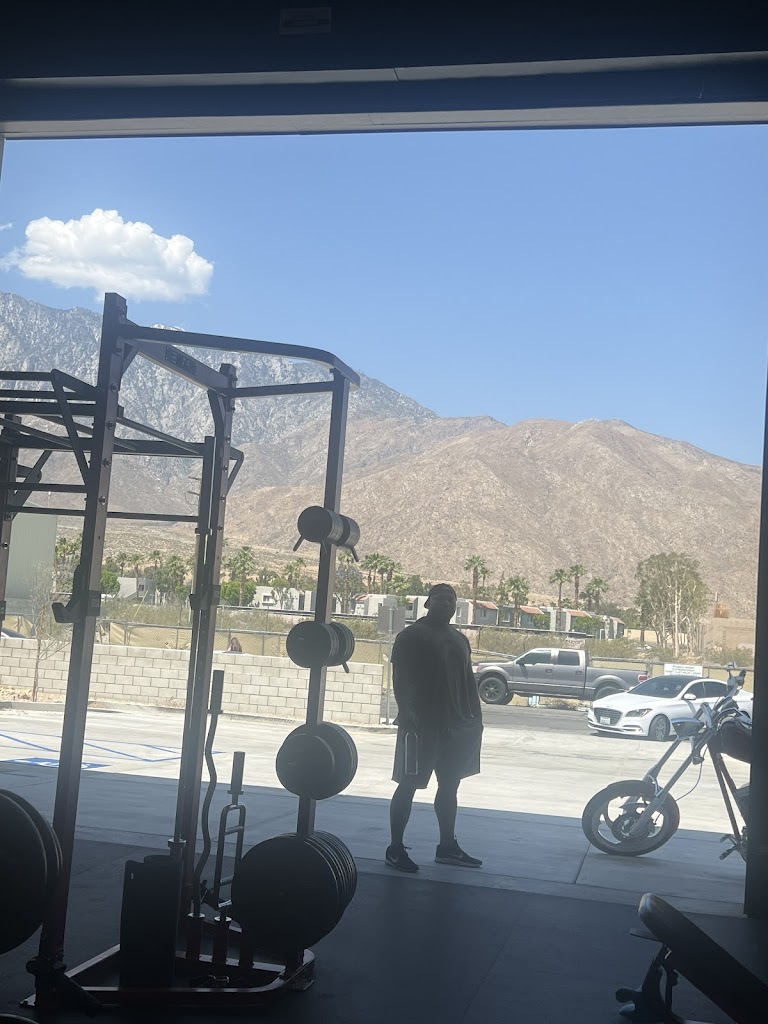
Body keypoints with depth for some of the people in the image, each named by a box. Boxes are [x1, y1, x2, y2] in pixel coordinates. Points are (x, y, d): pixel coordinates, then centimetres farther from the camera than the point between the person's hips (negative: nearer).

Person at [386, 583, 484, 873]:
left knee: (449, 786, 12)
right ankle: (395, 849, 3)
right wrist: (407, 714, -24)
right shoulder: (411, 636, -4)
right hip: (422, 724, -7)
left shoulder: (459, 639, 16)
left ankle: (447, 846, 21)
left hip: (455, 725, 7)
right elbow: (401, 680, -12)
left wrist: (476, 718, 12)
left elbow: (468, 681, 18)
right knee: (408, 785, -3)